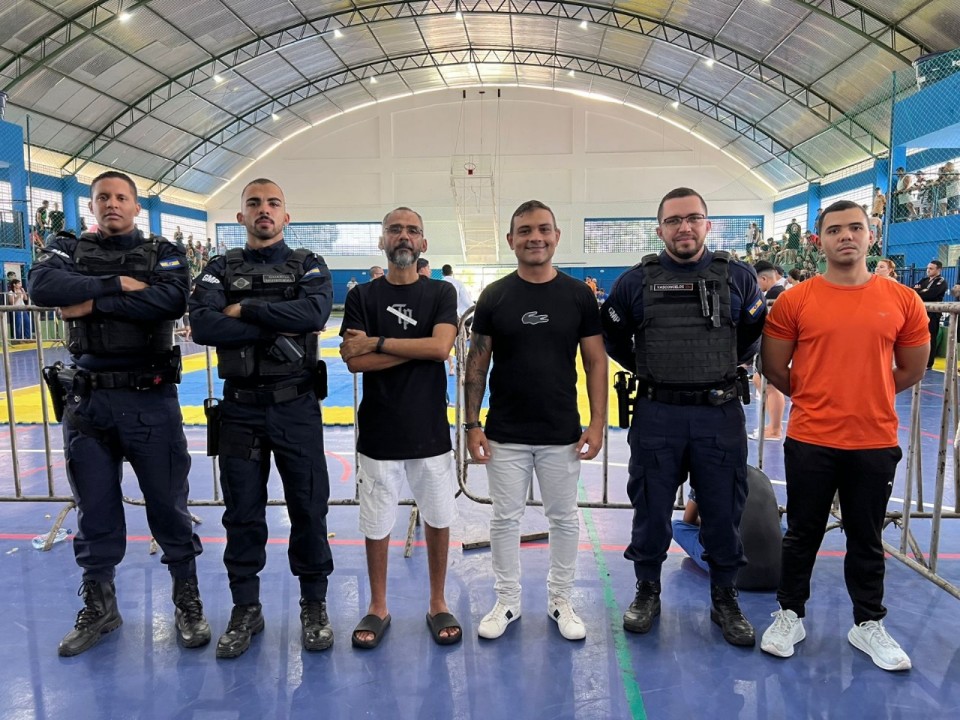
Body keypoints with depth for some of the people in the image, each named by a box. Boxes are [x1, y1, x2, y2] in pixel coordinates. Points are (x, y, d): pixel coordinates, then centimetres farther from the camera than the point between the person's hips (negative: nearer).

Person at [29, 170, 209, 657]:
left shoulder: (163, 253, 3)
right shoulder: (68, 249, 9)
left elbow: (172, 300, -17)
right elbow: (41, 286, -12)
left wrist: (94, 303, -14)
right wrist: (117, 283, -17)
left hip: (150, 400, -2)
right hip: (86, 400, 3)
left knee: (168, 503, 6)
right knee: (94, 508, 13)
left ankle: (188, 603, 23)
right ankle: (99, 608, 31)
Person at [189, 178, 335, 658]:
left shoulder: (308, 266, 4)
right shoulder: (220, 270, 6)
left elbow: (315, 312, -18)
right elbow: (202, 326, -13)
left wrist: (244, 308, -14)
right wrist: (277, 326, -18)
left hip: (296, 406, -1)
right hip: (240, 407, 1)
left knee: (308, 507, 6)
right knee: (242, 512, 10)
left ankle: (314, 605, 25)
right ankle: (246, 609, 27)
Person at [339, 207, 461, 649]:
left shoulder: (441, 293, 2)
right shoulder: (362, 296, 2)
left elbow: (441, 347, -15)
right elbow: (355, 361, -11)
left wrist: (378, 342, -14)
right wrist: (418, 349, -14)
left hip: (430, 430, 0)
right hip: (379, 432, 0)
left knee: (438, 519, 11)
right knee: (376, 524, 10)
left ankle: (438, 604, 31)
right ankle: (378, 608, 30)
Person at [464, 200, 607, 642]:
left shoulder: (579, 295, -1)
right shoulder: (494, 296, -2)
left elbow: (595, 361, 1)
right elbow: (476, 365, 1)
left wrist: (597, 422, -5)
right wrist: (472, 425, -4)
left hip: (562, 434, 1)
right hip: (505, 435, 0)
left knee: (564, 519, 13)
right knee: (505, 519, 11)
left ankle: (560, 600, 32)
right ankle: (507, 600, 29)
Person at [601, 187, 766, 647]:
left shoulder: (738, 277, 3)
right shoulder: (636, 281, 1)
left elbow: (756, 333, 16)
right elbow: (612, 337, 13)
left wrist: (728, 367, 8)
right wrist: (645, 368, 7)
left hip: (720, 414, 1)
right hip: (656, 414, 0)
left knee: (723, 512, 10)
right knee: (651, 510, 10)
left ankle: (724, 598, 30)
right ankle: (647, 591, 30)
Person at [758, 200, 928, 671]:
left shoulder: (903, 301, 0)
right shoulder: (794, 301, -5)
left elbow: (911, 370, 9)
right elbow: (775, 368, 1)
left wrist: (865, 398, 10)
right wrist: (817, 399, 7)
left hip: (875, 442, 1)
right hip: (810, 441, -1)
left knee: (866, 539, 15)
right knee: (802, 534, 12)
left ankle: (868, 624, 34)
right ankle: (790, 615, 30)